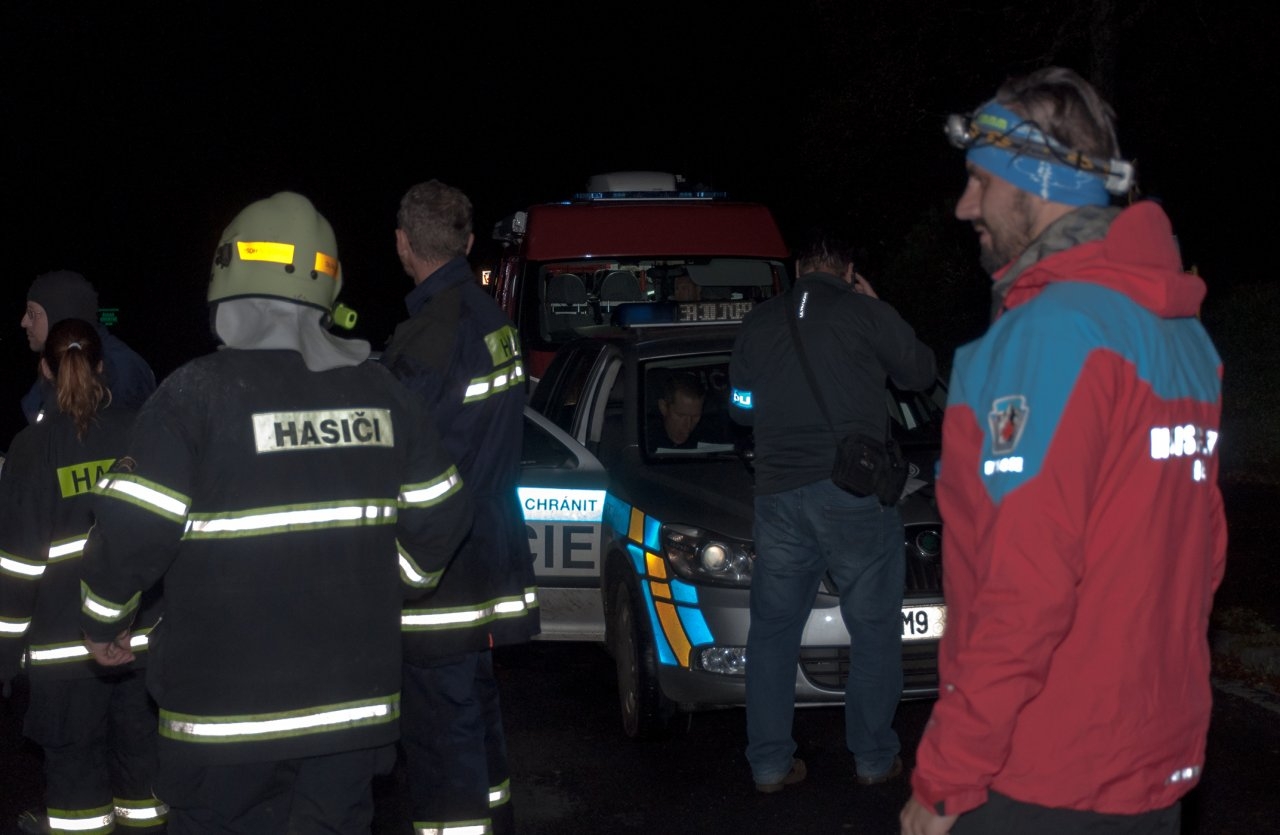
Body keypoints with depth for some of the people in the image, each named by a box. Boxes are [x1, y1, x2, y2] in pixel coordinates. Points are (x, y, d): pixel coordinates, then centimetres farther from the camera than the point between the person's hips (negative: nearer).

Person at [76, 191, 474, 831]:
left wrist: (102, 620, 3)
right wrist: (396, 586, 28)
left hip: (229, 709, -4)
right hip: (355, 699, 5)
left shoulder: (199, 392, -12)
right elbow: (441, 515, 10)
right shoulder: (379, 392, 5)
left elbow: (133, 532, -15)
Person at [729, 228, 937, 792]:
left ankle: (770, 764, 13)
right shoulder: (866, 313, -2)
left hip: (778, 494, 4)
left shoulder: (756, 325, 11)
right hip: (854, 492, -4)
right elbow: (920, 373, 12)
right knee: (874, 629, 8)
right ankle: (873, 759, 12)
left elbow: (742, 408, 22)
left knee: (772, 631, 12)